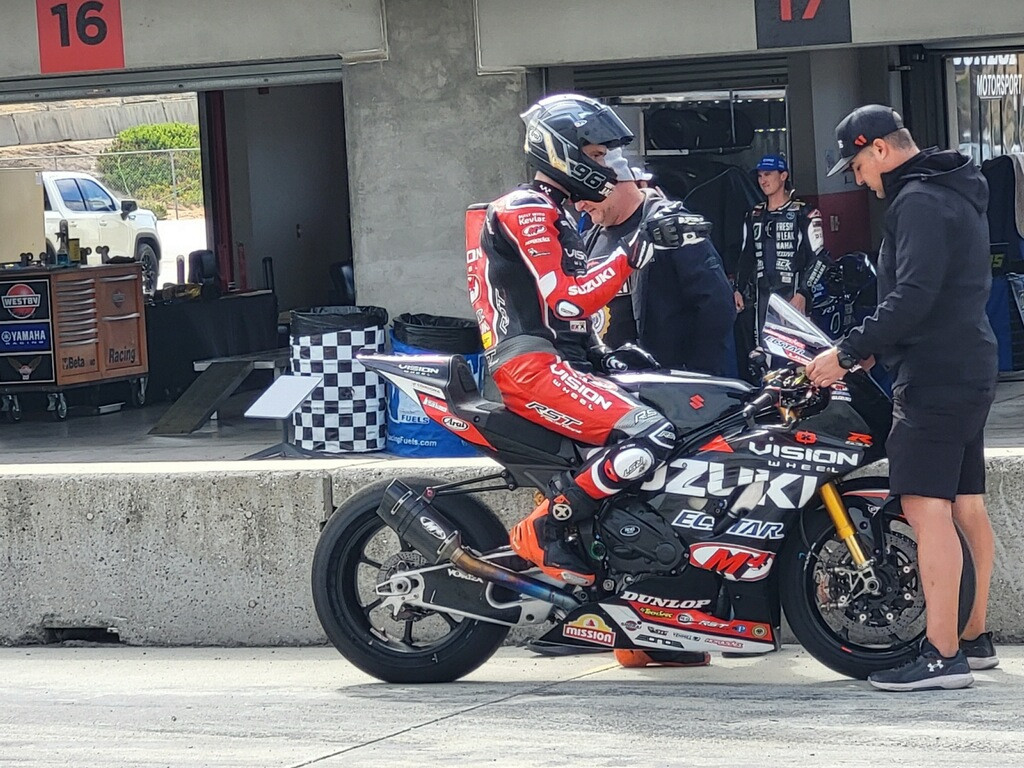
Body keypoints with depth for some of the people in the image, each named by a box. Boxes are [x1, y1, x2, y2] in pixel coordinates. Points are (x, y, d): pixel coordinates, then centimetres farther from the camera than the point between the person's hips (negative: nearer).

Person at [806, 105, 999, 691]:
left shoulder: (918, 202, -13)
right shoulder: (958, 195, 19)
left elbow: (912, 297, -23)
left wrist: (848, 352, -18)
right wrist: (875, 350, 19)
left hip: (934, 376, -11)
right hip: (971, 368, 11)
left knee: (926, 506, -14)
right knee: (968, 506, 15)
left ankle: (943, 654, -18)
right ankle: (976, 638, 23)